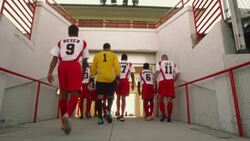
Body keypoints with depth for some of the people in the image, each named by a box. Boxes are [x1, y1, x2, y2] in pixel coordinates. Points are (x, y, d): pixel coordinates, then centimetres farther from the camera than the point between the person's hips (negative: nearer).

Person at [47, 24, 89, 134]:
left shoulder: (61, 42, 23)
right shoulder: (82, 42, 20)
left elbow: (55, 58, 10)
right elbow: (84, 61, 17)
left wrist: (50, 73, 3)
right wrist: (83, 72, 30)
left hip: (62, 66, 3)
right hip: (75, 66, -2)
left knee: (63, 94, 12)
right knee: (74, 94, -2)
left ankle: (63, 122, 20)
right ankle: (67, 115, -29)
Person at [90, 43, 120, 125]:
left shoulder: (97, 55, 11)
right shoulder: (114, 55, 7)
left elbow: (93, 69, 12)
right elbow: (117, 68, -2)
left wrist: (92, 77, 24)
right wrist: (118, 78, 5)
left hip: (100, 79, 1)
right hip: (111, 79, 0)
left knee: (100, 97, 4)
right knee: (110, 96, 16)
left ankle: (100, 118, 4)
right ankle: (108, 111, -5)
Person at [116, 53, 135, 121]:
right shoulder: (130, 64, 12)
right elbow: (132, 74, 6)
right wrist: (133, 83, 11)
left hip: (118, 81, 1)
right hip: (125, 81, -1)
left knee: (118, 97, 17)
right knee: (123, 98, 3)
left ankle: (118, 114, 19)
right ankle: (122, 115, 0)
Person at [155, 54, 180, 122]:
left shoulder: (159, 63, 10)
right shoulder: (173, 63, 20)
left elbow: (157, 72, -4)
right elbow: (177, 73, 13)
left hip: (163, 81, -2)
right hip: (171, 81, 3)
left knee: (161, 99, 7)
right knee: (170, 99, 2)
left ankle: (163, 115, 1)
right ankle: (169, 116, 3)